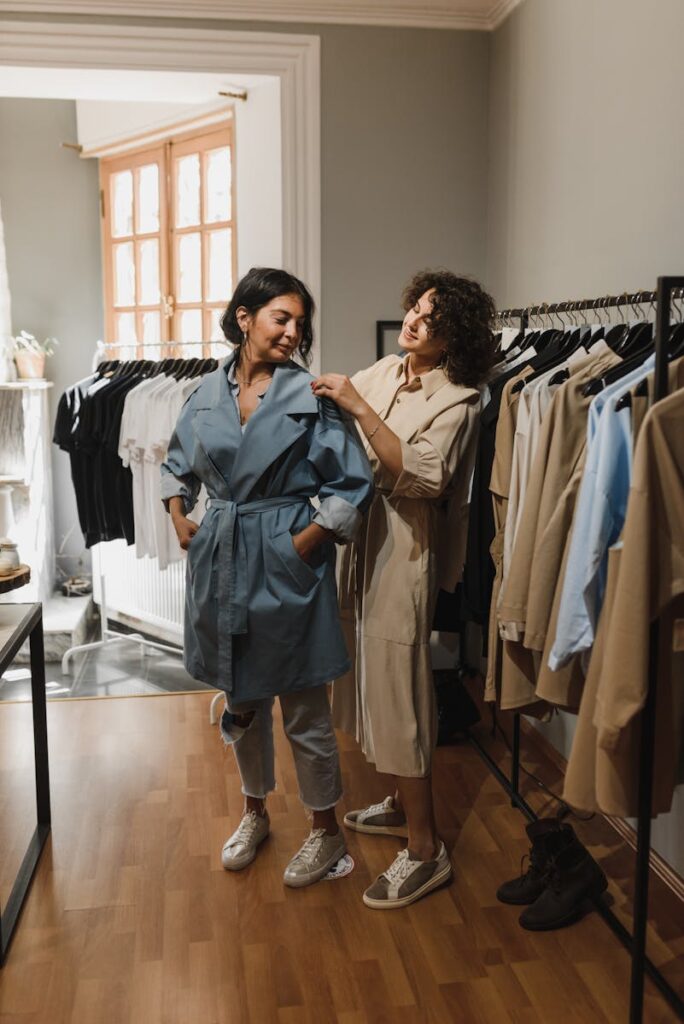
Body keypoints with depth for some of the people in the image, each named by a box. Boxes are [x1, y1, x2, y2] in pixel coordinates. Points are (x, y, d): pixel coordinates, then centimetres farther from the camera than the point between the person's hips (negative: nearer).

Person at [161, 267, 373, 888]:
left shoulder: (310, 395, -9)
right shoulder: (207, 395, 4)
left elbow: (353, 485, -11)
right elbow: (177, 466, 20)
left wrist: (305, 544, -12)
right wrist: (181, 520, 7)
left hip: (287, 559, -4)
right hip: (220, 558, 5)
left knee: (304, 710, 6)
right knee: (241, 701, 19)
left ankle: (326, 831, 27)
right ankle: (255, 814, 40)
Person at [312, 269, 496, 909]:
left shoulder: (456, 401, -14)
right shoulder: (383, 373, 6)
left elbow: (421, 476, -27)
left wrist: (360, 407, -27)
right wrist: (325, 396, -3)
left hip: (405, 552, -7)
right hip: (364, 543, 8)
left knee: (397, 687, -4)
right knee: (375, 676, 17)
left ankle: (425, 850, 9)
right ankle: (403, 803, 37)